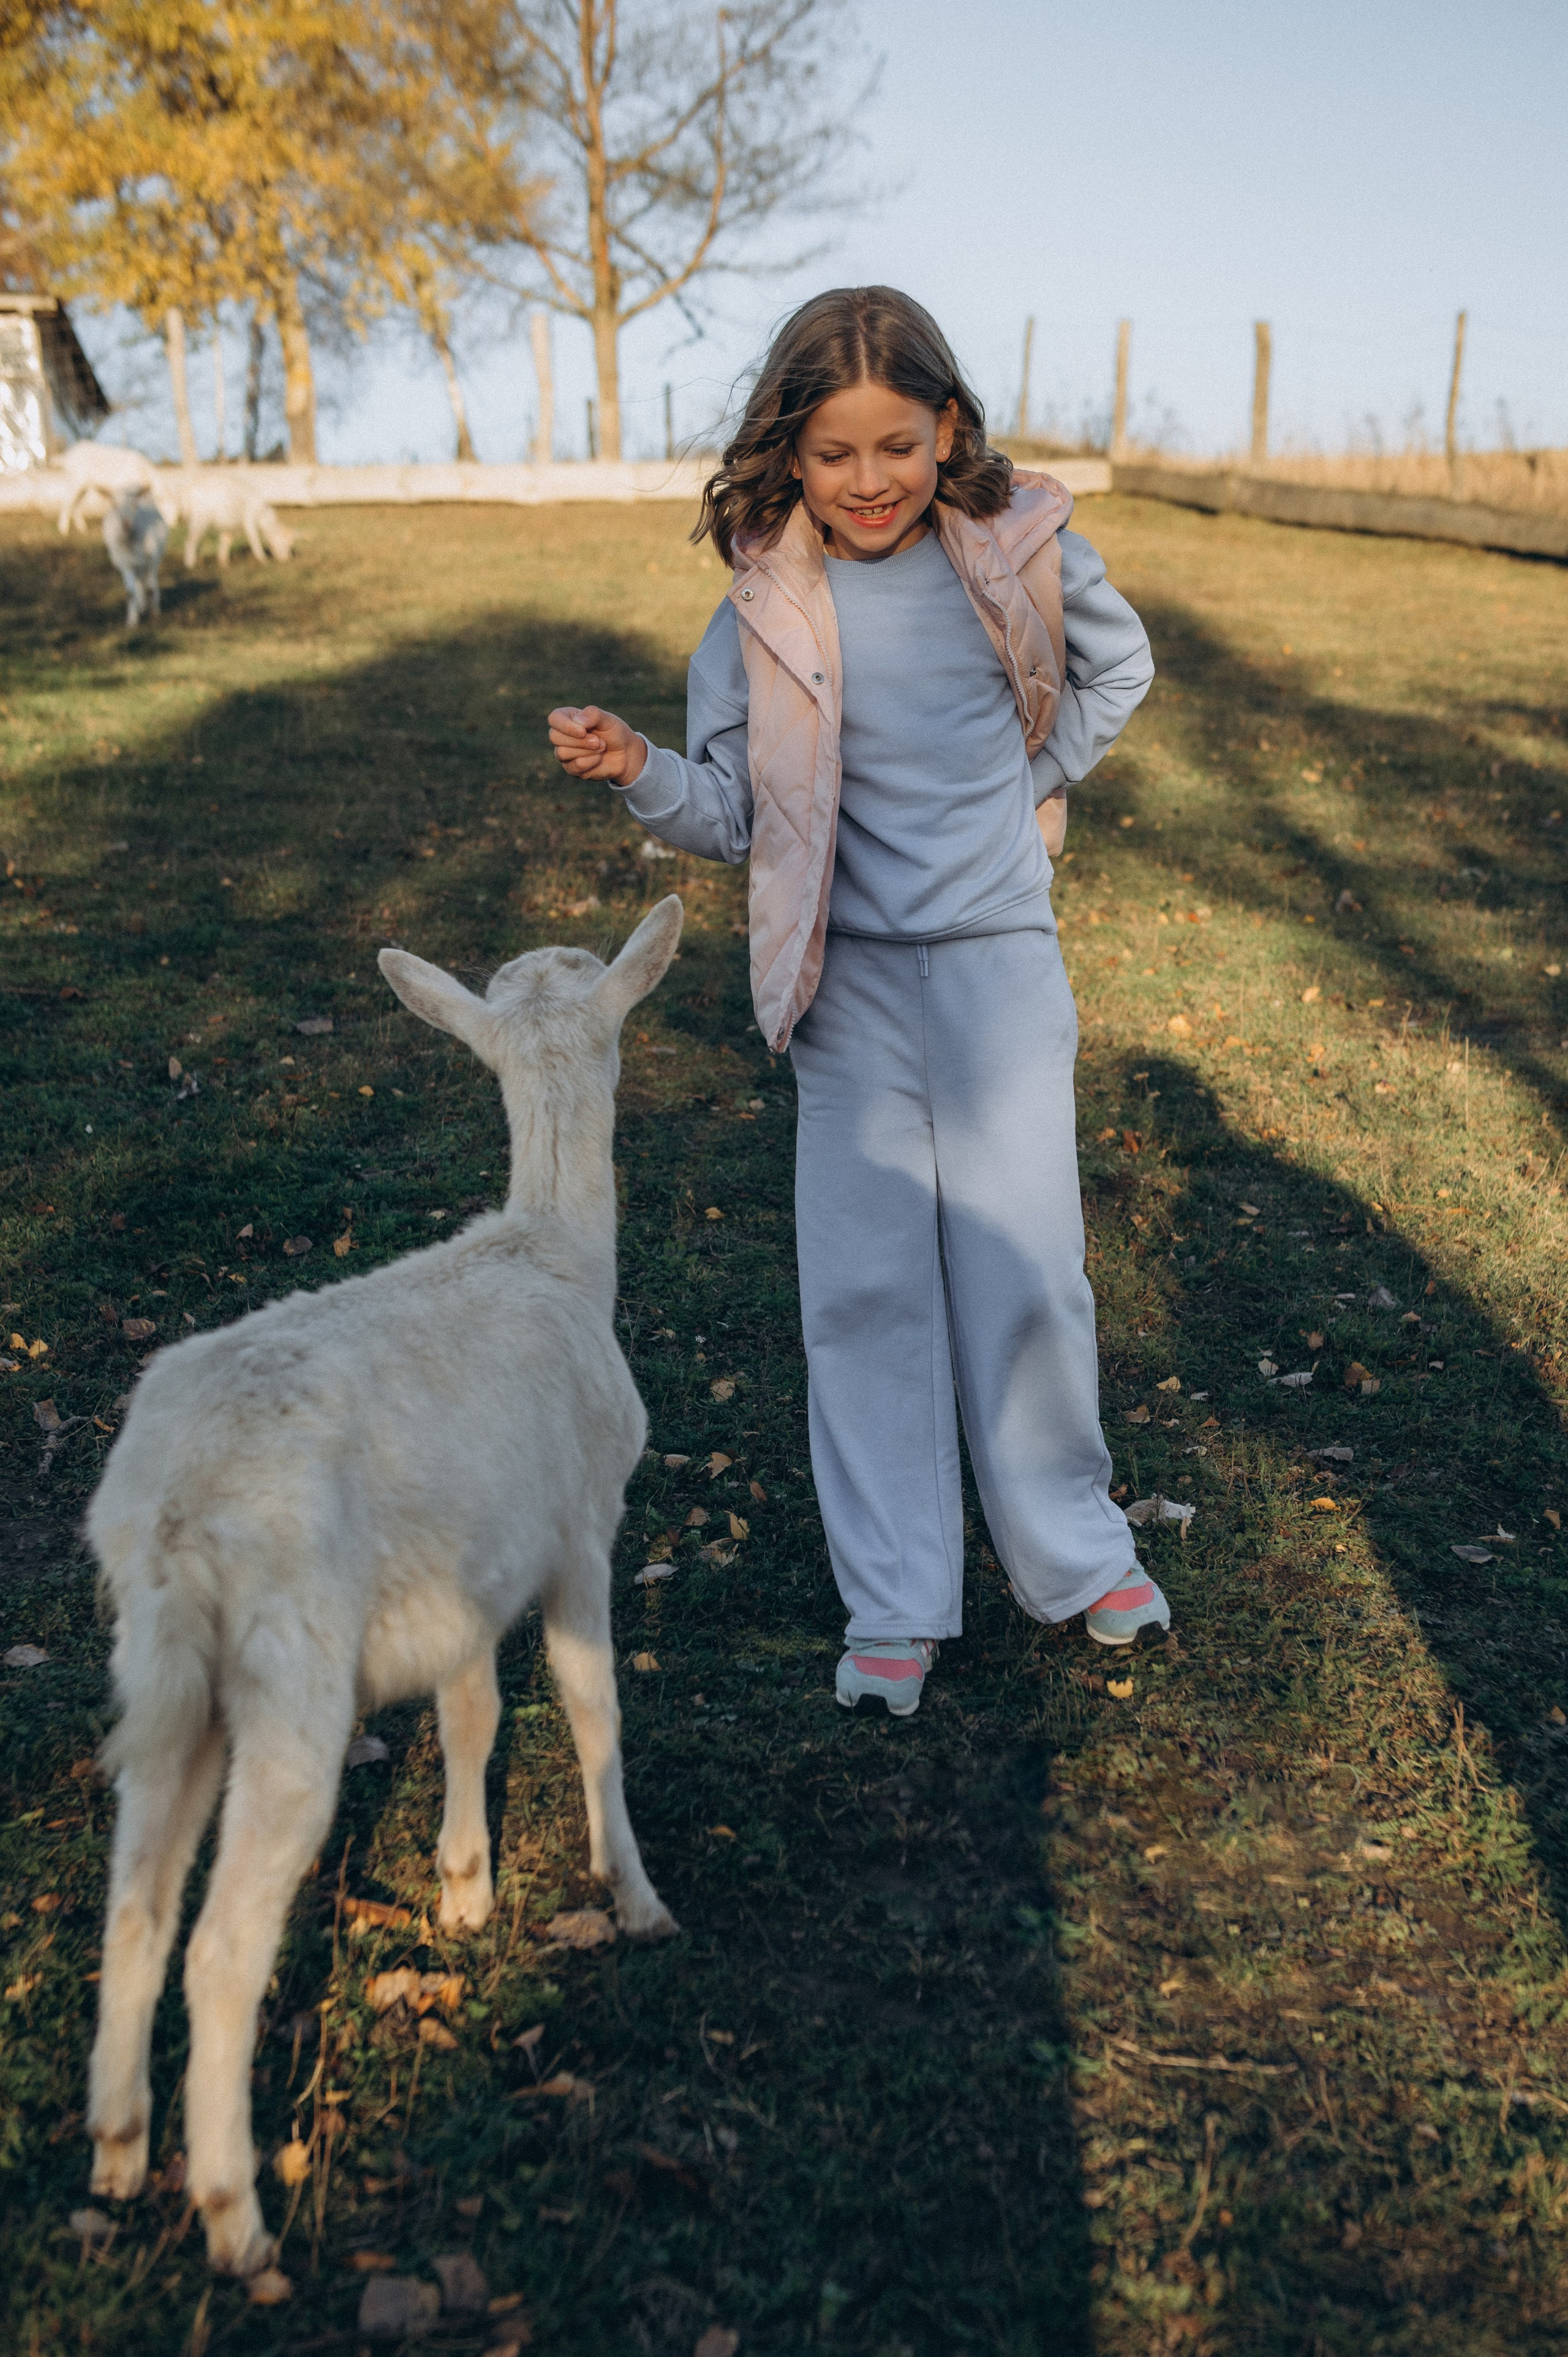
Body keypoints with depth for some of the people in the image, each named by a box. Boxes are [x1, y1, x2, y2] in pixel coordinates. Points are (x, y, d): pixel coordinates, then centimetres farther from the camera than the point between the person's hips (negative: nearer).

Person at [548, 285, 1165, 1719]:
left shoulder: (1021, 554, -3)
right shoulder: (767, 607, -5)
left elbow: (1120, 669, 17)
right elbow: (731, 816, -4)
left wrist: (1031, 786, 10)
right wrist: (636, 771, -22)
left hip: (1001, 964, 0)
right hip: (852, 982, 0)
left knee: (1027, 1272, 4)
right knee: (864, 1288, 2)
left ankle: (1073, 1551, 26)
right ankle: (897, 1604, 15)